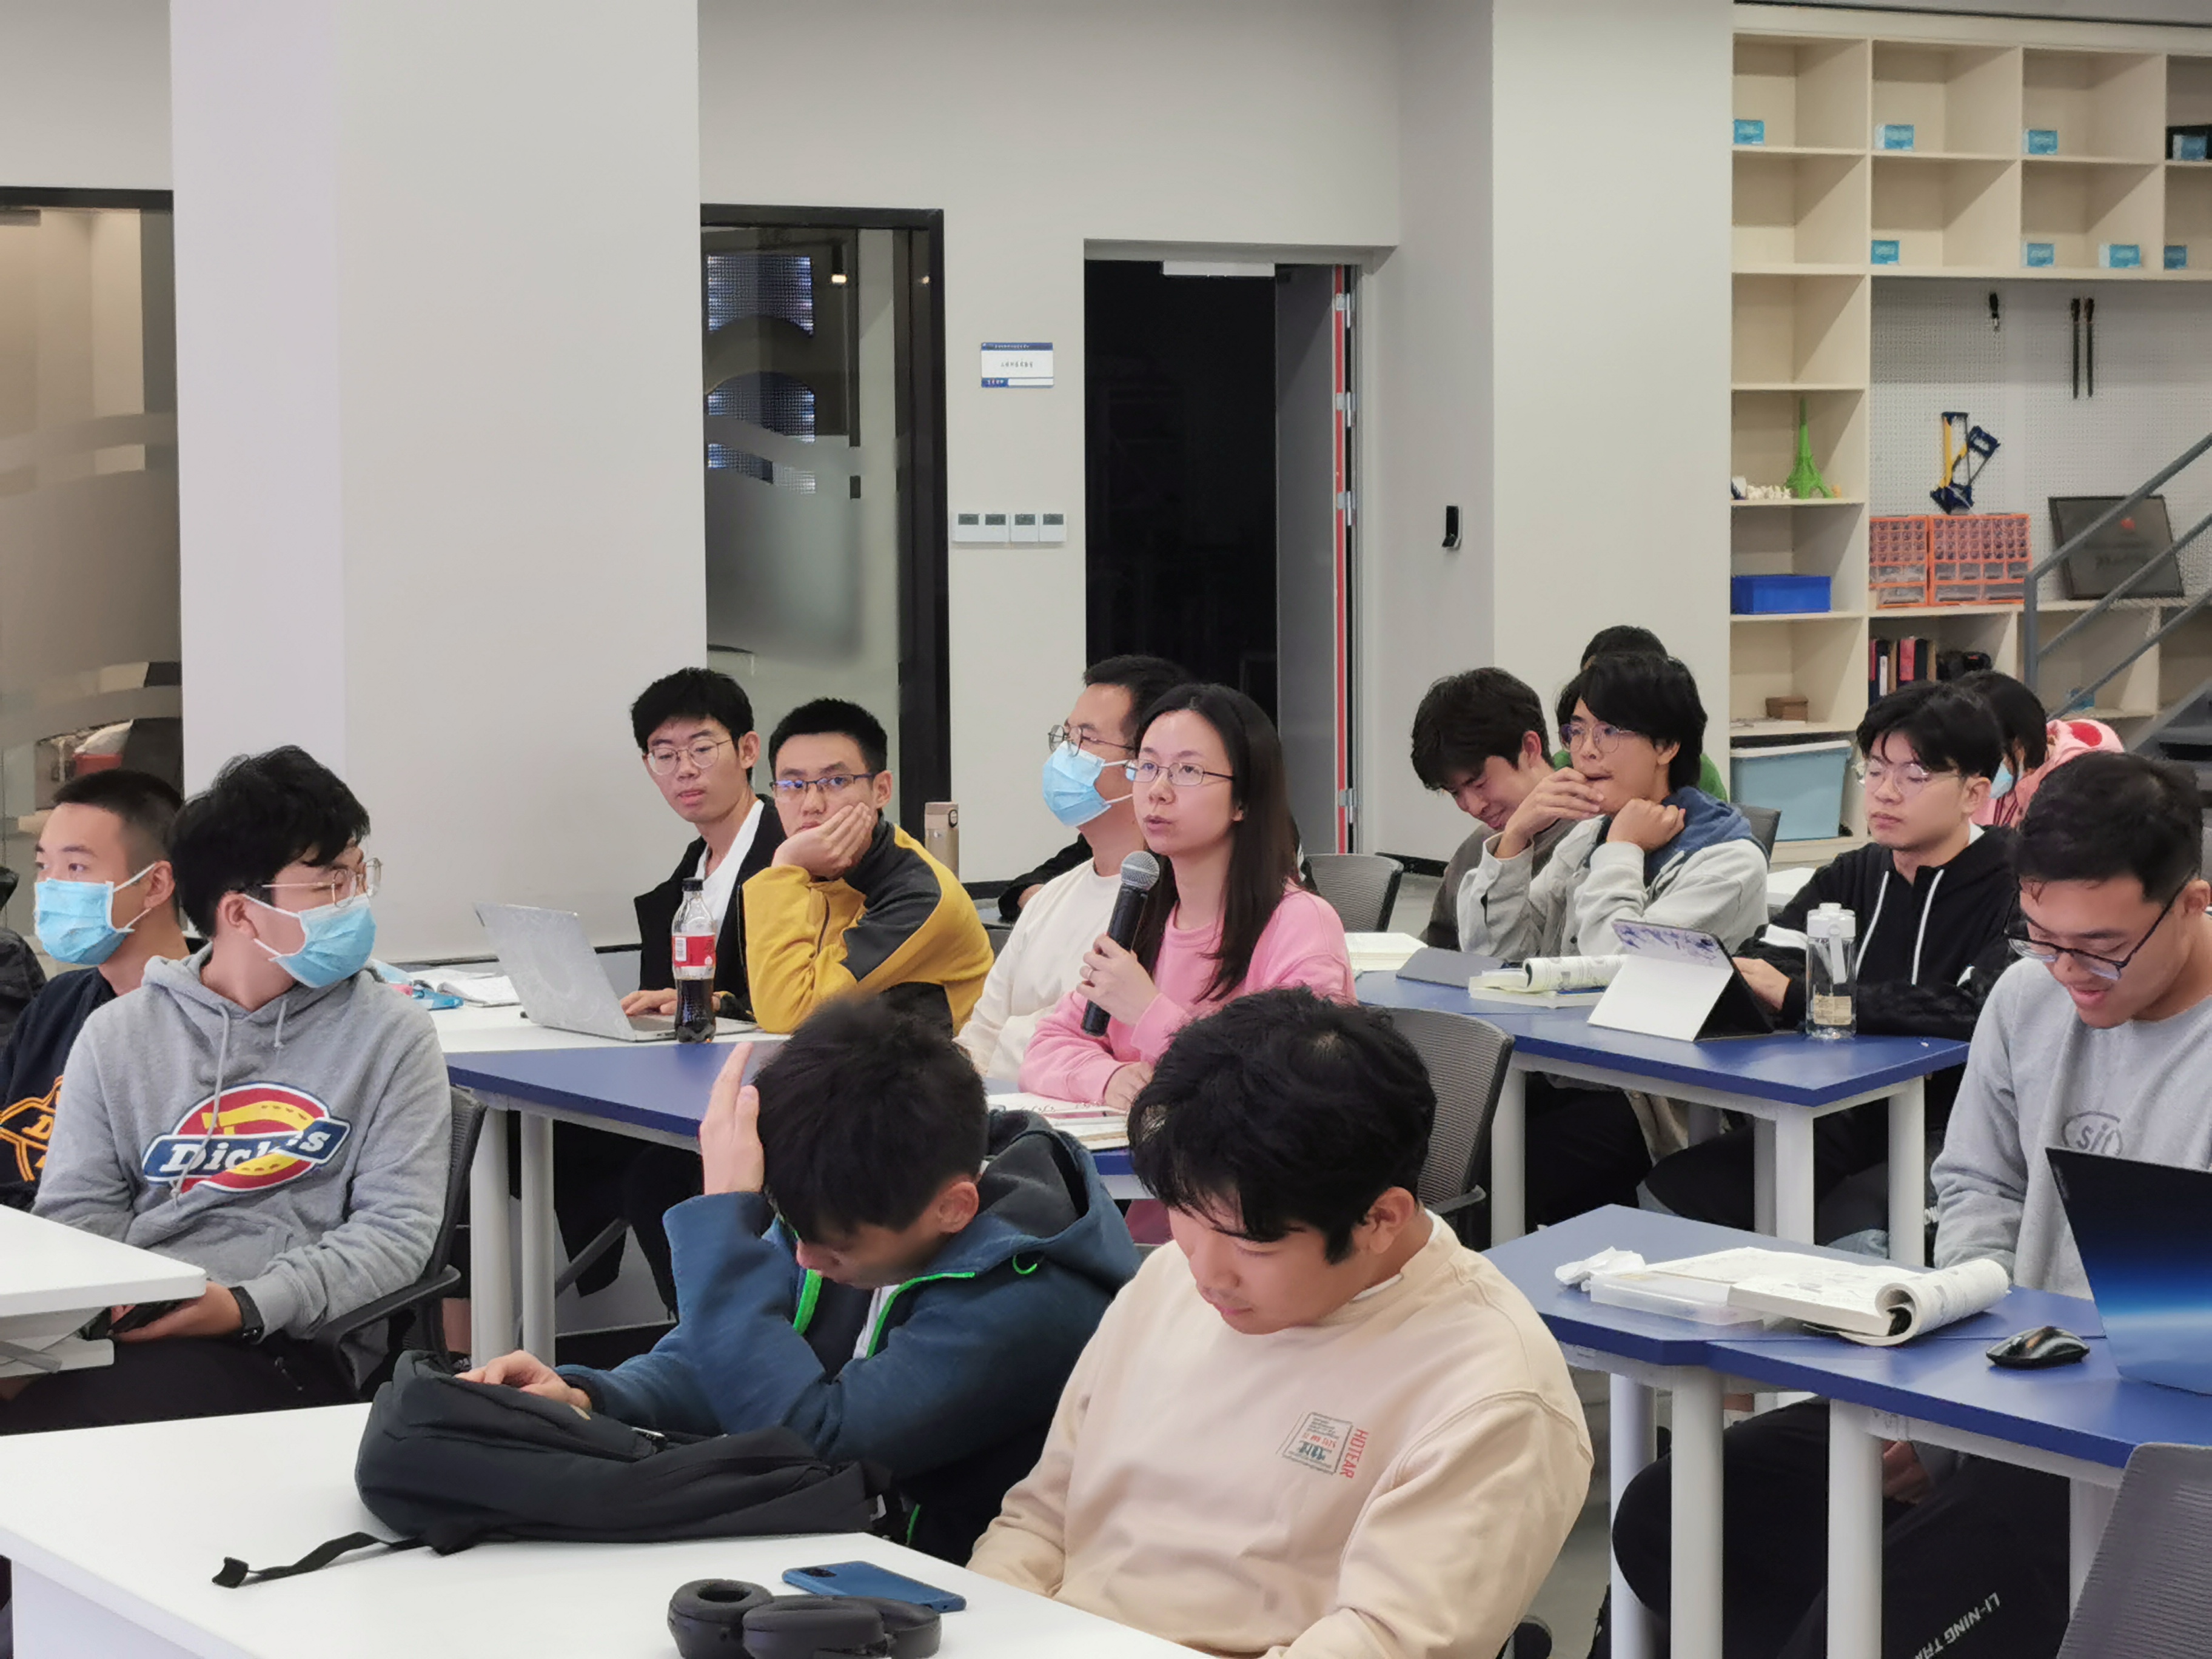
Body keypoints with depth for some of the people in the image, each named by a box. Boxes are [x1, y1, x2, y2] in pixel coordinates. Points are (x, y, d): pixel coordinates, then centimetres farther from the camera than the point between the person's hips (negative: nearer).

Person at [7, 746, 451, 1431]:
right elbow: (77, 1213, 15)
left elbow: (395, 1228, 0)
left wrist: (249, 1307, -15)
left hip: (287, 1347, -3)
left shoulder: (391, 1034, 7)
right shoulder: (119, 1034, 15)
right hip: (127, 1326, 3)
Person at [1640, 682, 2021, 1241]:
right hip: (1848, 1127, 6)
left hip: (1949, 1138, -6)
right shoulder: (1852, 877, 16)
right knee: (1670, 1186, -15)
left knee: (1850, 1224, -35)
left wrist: (1798, 997, -23)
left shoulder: (2015, 890, -6)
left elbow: (1981, 1010, -23)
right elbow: (1760, 965, 8)